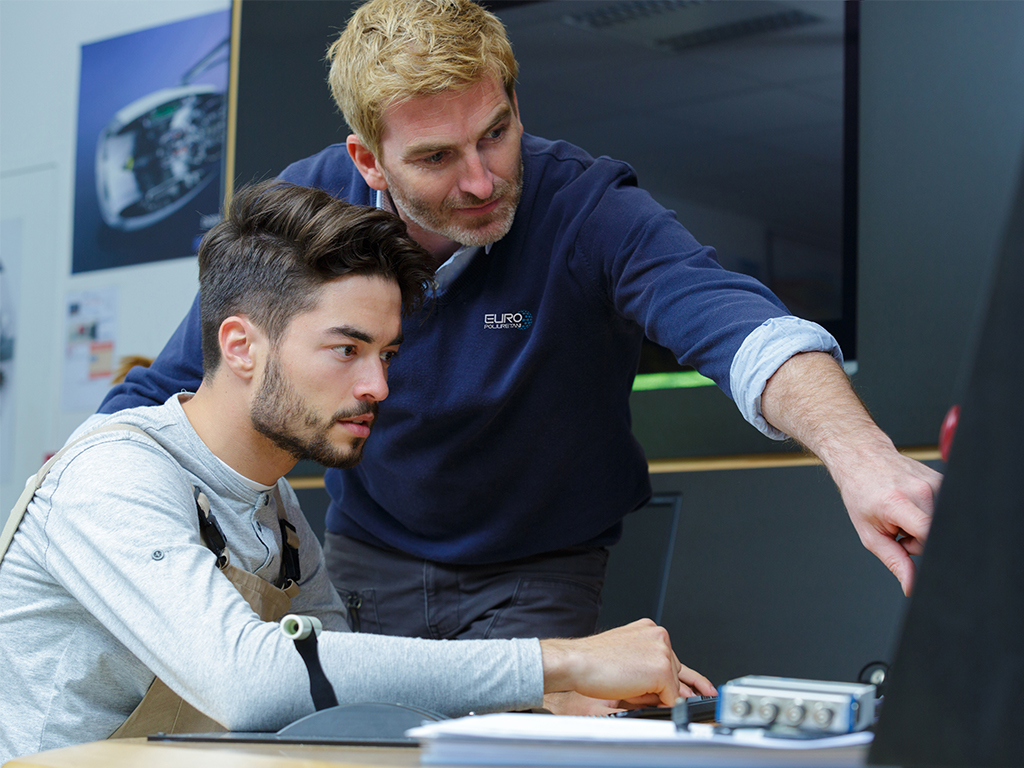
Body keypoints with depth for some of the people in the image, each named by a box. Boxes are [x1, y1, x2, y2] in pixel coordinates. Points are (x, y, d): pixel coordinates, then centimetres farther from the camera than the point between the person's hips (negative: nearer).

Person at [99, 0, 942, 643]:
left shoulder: (588, 210, -24)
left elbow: (734, 322, -42)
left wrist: (858, 452, -61)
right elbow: (176, 386, -4)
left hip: (538, 574, -2)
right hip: (365, 560, 3)